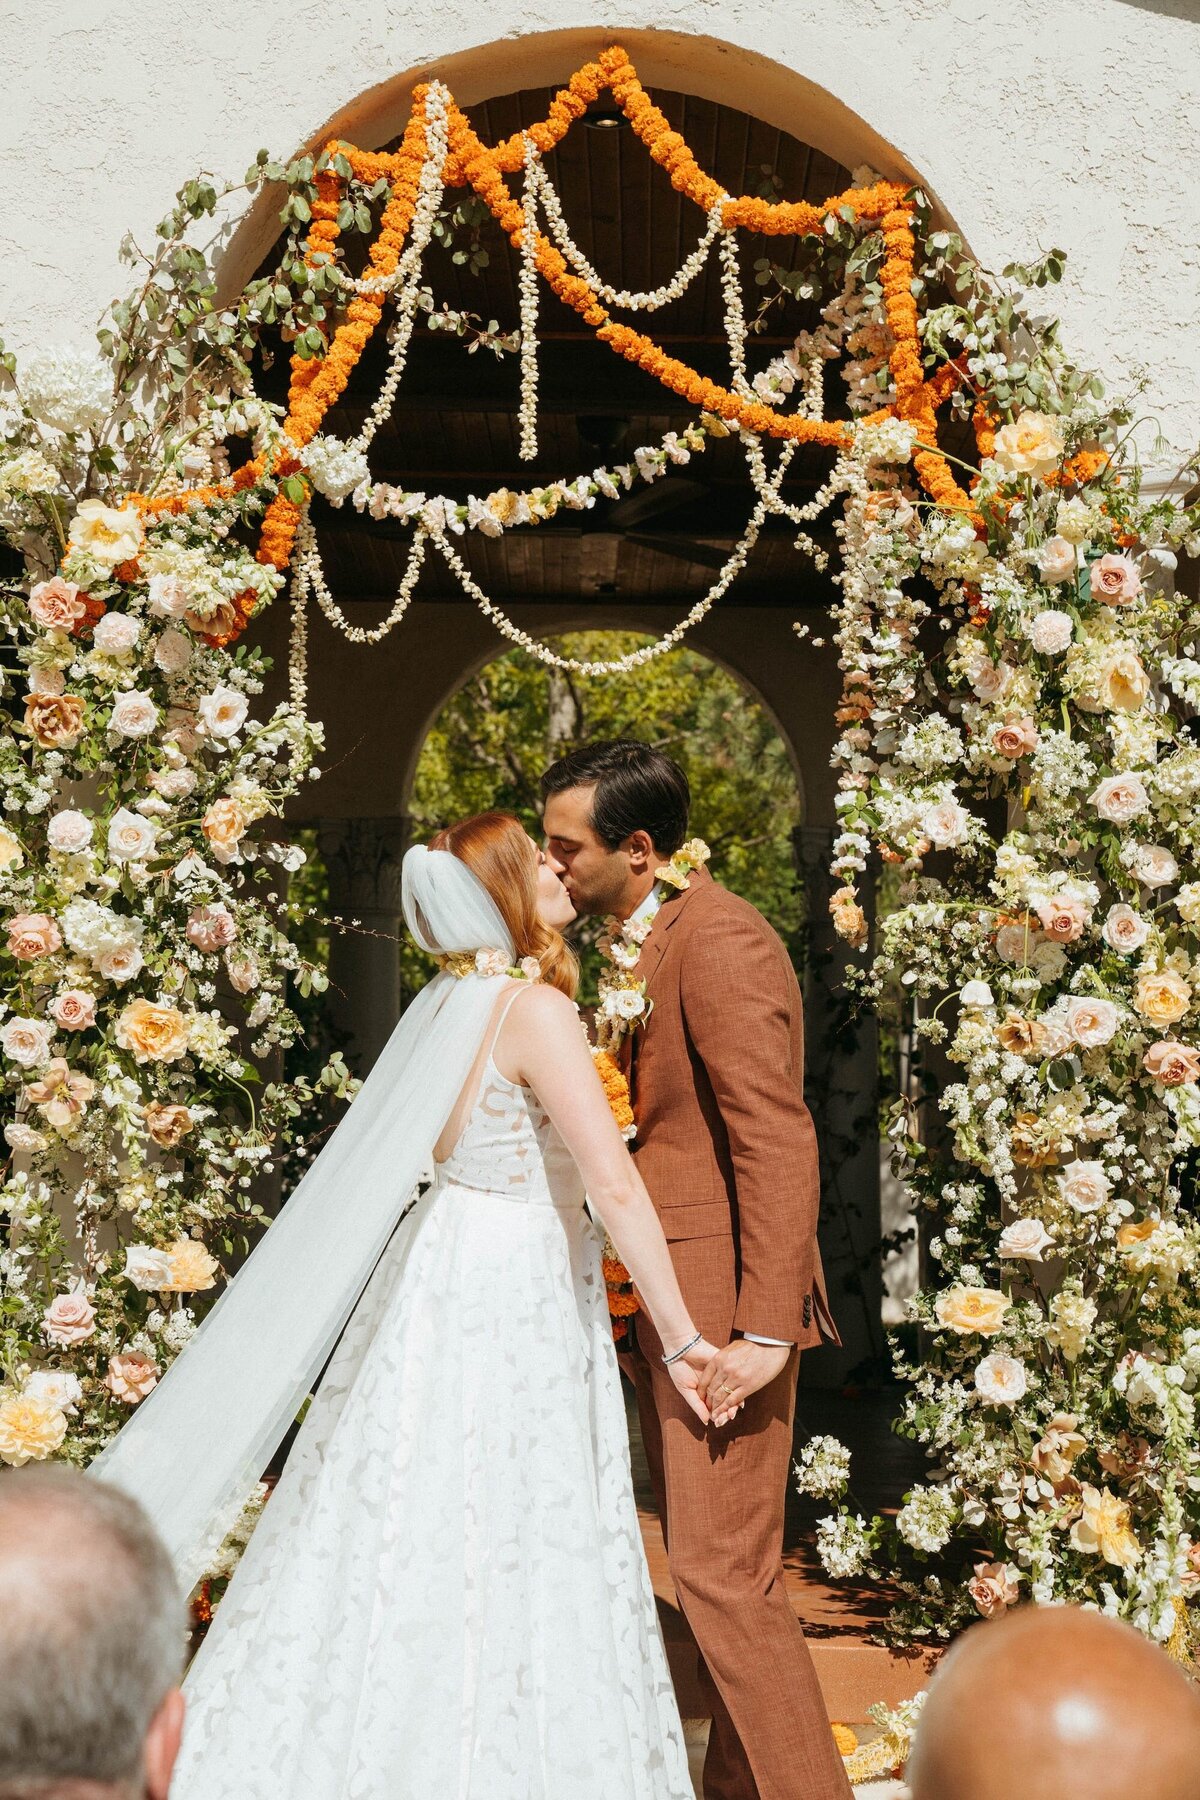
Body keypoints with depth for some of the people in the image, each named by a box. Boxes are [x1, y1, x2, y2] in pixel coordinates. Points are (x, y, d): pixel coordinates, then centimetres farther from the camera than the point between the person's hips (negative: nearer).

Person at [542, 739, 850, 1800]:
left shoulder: (719, 941, -17)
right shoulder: (649, 941, 14)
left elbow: (779, 1142, -21)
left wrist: (764, 1328, -23)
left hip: (721, 1302, -10)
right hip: (673, 1303, 10)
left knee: (722, 1573, -6)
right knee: (710, 1563, 16)